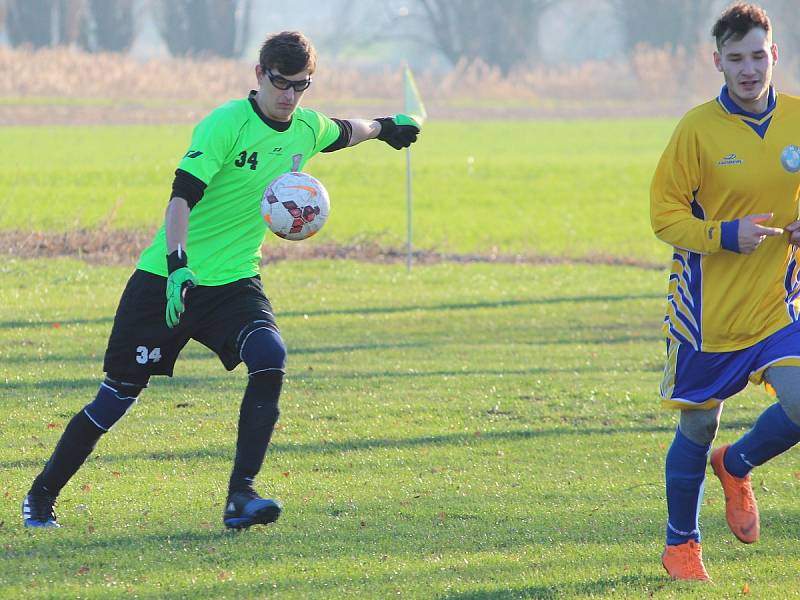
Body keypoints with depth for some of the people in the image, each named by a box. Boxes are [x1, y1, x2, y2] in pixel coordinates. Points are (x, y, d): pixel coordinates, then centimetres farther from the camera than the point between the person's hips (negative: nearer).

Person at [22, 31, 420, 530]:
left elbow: (343, 132, 29)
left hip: (234, 281, 5)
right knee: (119, 395, 0)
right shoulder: (226, 125, -18)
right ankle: (42, 496, 20)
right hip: (169, 279, -5)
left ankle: (241, 497, -21)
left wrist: (385, 127, 47)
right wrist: (178, 266, -40)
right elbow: (182, 195, -27)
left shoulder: (308, 129, 3)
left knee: (270, 358, -25)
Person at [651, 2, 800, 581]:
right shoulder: (699, 128, -11)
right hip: (707, 308, -3)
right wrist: (727, 236, -22)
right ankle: (681, 544, 29)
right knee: (697, 429, 6)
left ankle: (736, 465, 19)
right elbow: (665, 214, -7)